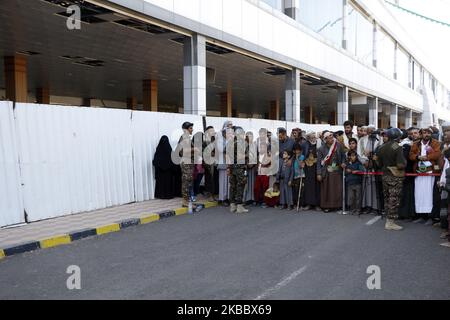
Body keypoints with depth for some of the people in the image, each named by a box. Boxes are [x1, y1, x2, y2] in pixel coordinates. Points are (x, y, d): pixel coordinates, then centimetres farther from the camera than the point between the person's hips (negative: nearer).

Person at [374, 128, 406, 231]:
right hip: (395, 177, -6)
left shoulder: (381, 148, 3)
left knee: (387, 198, 15)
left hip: (385, 176, 6)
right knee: (394, 199, 0)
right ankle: (391, 223, 4)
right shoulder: (397, 148, -16)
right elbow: (401, 165, -23)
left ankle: (388, 220, 23)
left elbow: (379, 164, 9)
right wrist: (405, 162, -3)